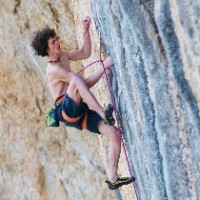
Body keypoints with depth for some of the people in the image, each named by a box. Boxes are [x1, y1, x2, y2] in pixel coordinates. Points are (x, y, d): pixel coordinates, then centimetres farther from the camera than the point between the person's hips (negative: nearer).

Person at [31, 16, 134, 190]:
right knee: (76, 80, -37)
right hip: (67, 111, -9)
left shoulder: (62, 55, 14)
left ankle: (113, 179, 0)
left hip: (80, 113, 9)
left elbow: (85, 53, 22)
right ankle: (104, 114, -41)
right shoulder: (53, 69, -12)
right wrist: (104, 67, -21)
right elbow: (85, 82, -19)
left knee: (115, 134, -3)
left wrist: (86, 31, 10)